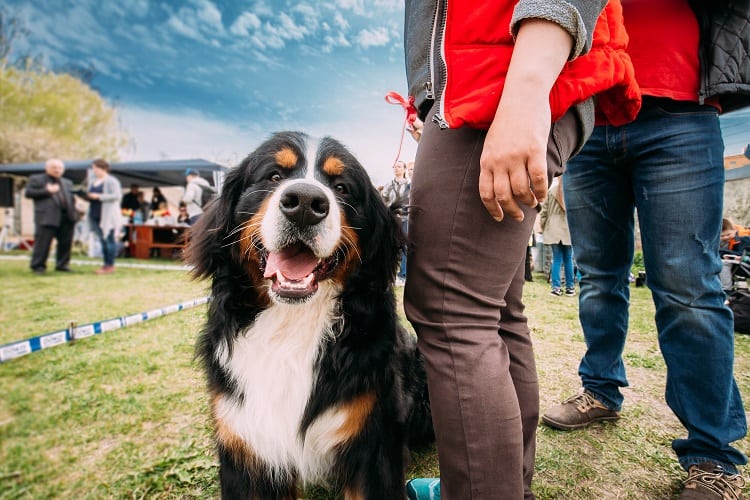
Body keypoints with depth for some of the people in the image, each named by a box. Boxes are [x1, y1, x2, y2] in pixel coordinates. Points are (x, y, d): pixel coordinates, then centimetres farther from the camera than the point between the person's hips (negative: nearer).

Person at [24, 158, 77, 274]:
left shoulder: (67, 183, 24)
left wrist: (74, 211, 7)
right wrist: (47, 191, -8)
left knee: (66, 243, 5)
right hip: (47, 217, -4)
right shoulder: (36, 179, 10)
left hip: (67, 217, 4)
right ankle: (38, 266, 7)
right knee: (42, 243, -3)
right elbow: (28, 193, 0)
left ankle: (62, 265, 15)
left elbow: (72, 197, 23)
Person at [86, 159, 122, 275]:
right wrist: (88, 195, 5)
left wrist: (99, 196, -17)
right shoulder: (93, 181, 18)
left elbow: (117, 195, -17)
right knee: (102, 239, 10)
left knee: (109, 239, -5)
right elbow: (90, 194, 27)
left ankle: (110, 265, -1)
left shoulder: (111, 181, -7)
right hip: (96, 215, 8)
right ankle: (106, 264, 16)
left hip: (108, 216, -8)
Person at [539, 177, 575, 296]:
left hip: (554, 230, 0)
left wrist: (544, 228, 8)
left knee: (556, 259, 5)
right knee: (568, 259, 9)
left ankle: (556, 287, 3)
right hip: (569, 230, 0)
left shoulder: (551, 190, -2)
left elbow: (544, 211, 0)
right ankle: (570, 287, 14)